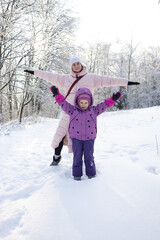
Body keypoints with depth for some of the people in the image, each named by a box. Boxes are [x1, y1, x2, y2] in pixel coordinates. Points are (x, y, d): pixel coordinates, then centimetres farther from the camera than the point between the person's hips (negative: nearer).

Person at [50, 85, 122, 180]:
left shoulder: (93, 111, 7)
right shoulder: (72, 110, 6)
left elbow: (104, 105, 4)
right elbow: (63, 103, 1)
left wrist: (113, 99, -6)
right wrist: (57, 94, -10)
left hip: (89, 138, 0)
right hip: (76, 138, 0)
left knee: (89, 156, 3)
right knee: (77, 156, 2)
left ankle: (91, 173, 17)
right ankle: (77, 174, 13)